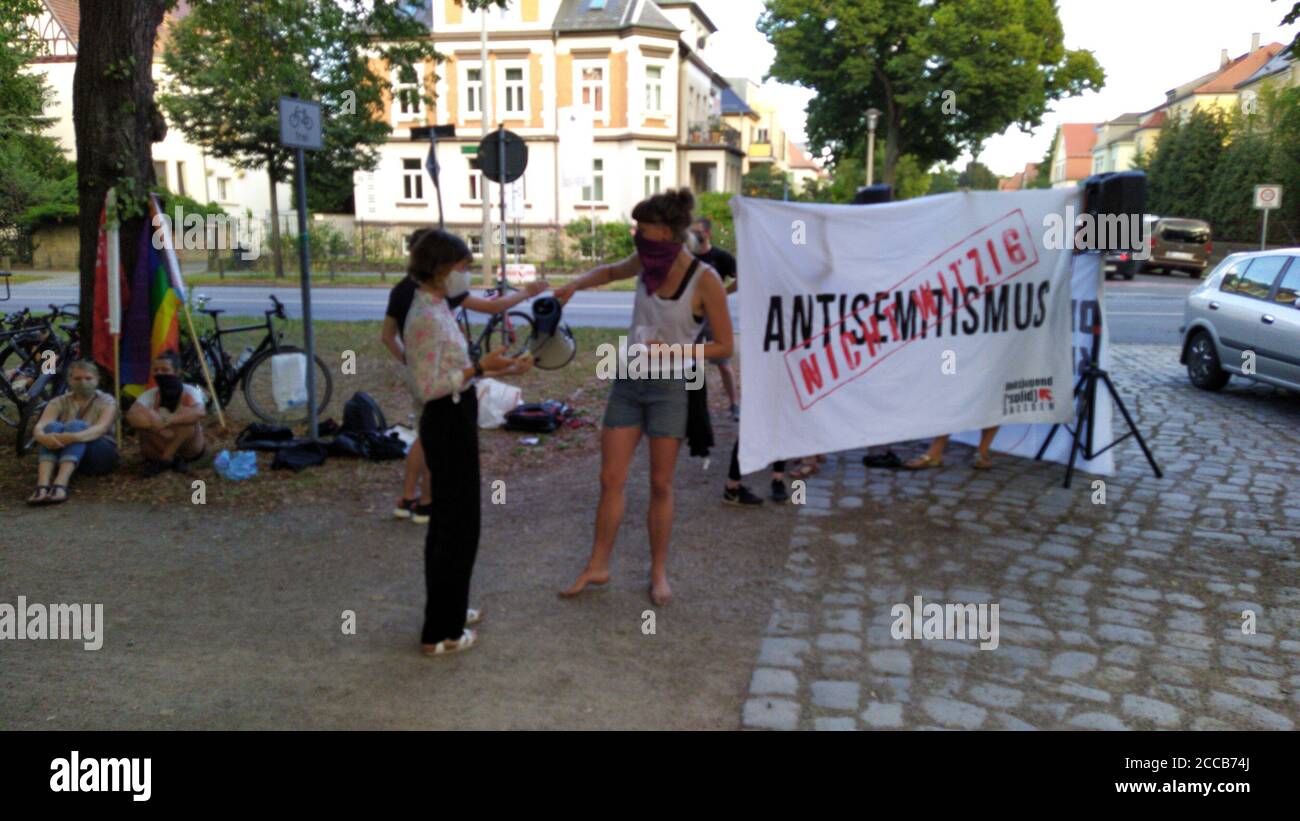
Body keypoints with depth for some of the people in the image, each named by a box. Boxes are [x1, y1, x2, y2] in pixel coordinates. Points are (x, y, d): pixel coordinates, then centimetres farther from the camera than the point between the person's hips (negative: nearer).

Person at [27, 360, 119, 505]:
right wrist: (43, 437, -37)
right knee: (53, 427, -27)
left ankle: (60, 485, -50)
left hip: (99, 454, -2)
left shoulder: (106, 401, 0)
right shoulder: (59, 402, 8)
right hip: (62, 454, 2)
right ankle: (42, 485, -47)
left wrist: (74, 437, -42)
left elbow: (101, 428, -21)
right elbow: (40, 426, -11)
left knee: (76, 425, -30)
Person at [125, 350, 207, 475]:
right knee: (141, 419, -23)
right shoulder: (150, 395, -8)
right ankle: (174, 459, -20)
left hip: (189, 449, -2)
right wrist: (156, 425, -42)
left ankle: (164, 460, -22)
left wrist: (167, 421, -44)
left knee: (186, 414, -30)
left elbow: (200, 412, -40)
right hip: (159, 448, 3)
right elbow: (131, 415, -26)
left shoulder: (189, 392, -17)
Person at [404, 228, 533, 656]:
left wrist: (499, 370, 9)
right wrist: (480, 367, -22)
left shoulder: (437, 310, 10)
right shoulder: (427, 318, -20)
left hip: (454, 423, 10)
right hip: (447, 426, -10)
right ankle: (440, 633, 12)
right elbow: (427, 386, -23)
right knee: (455, 525, 0)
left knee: (449, 521, 20)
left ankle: (450, 609, 37)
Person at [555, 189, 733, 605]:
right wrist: (573, 286, 5)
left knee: (661, 485, 6)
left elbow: (724, 346, -10)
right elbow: (609, 271, 22)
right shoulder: (647, 262, -1)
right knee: (611, 478, 7)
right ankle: (597, 567, 21)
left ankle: (659, 572, 22)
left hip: (668, 387, -5)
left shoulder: (705, 280, -16)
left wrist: (671, 351, -21)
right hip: (628, 382, 5)